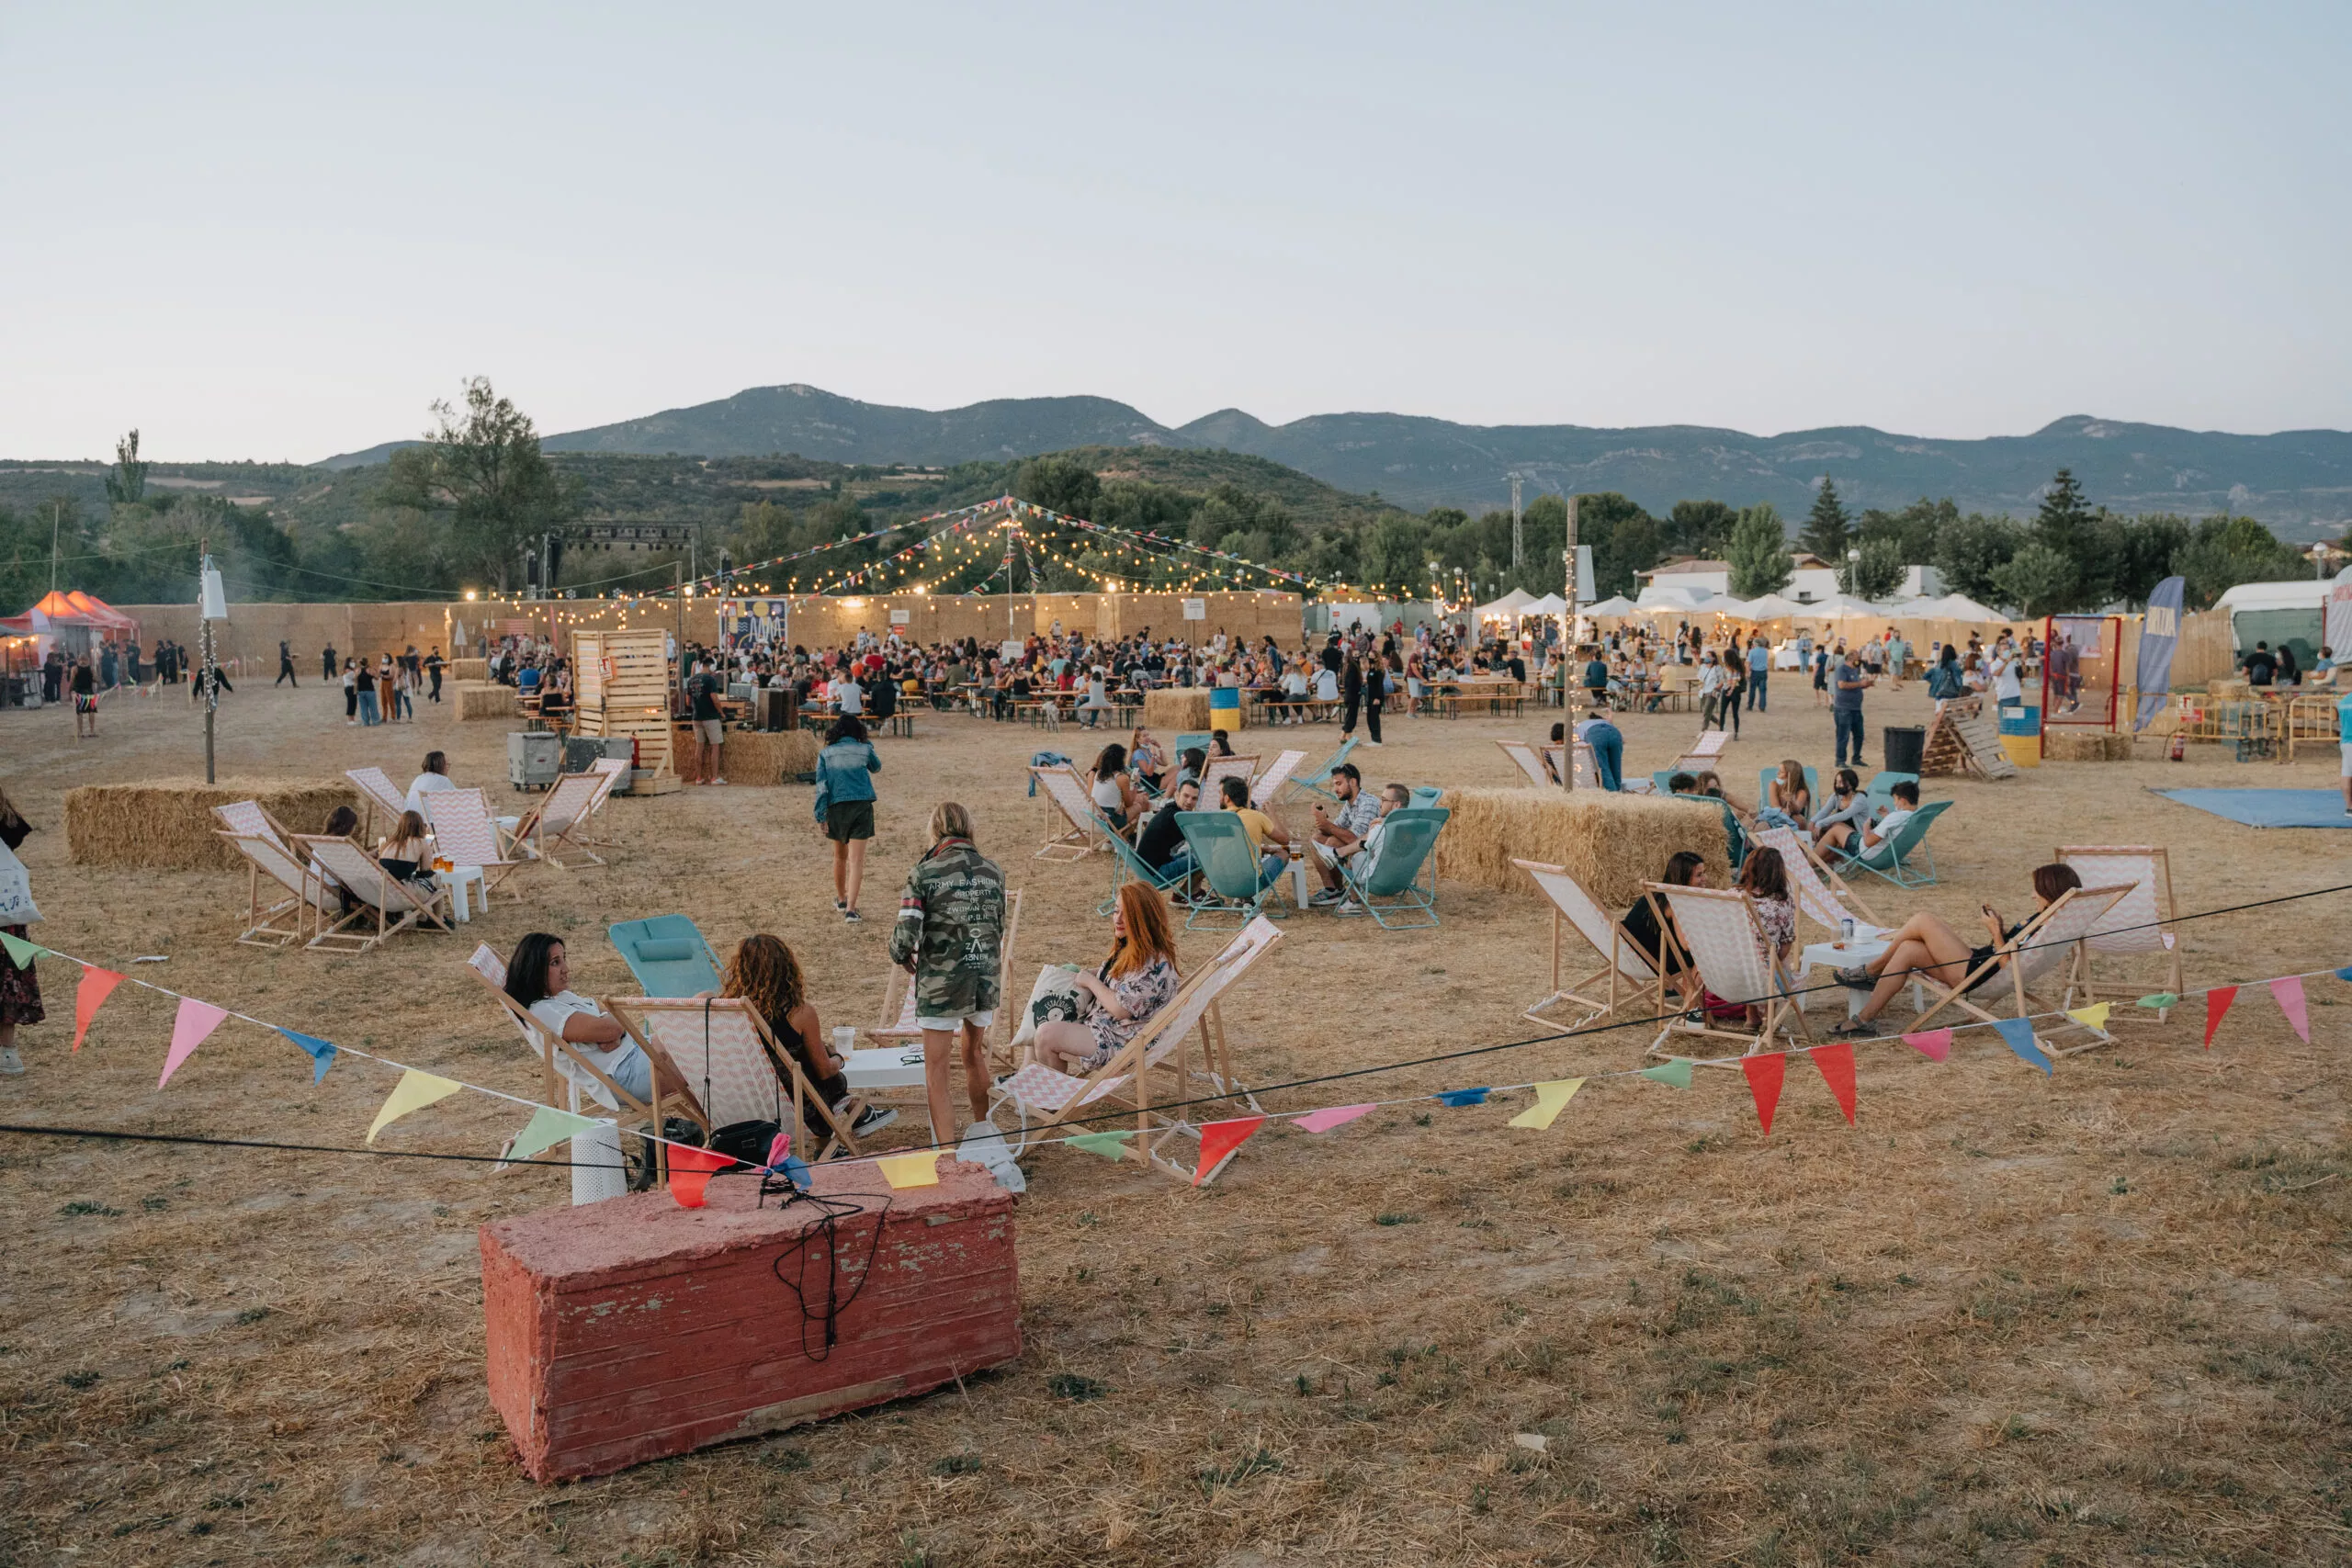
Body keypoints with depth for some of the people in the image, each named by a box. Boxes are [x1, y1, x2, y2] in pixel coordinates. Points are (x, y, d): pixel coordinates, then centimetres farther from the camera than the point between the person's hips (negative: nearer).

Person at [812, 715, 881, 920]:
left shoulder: (826, 754, 4)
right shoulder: (865, 750, 2)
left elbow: (821, 786, -3)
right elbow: (876, 768, 24)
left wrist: (821, 815, -3)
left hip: (836, 807, 2)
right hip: (861, 807, -2)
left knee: (840, 856, 22)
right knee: (856, 860, -4)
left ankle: (841, 899, 38)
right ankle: (850, 909, -14)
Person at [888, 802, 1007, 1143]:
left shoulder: (925, 872, -11)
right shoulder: (992, 871, 3)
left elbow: (905, 935, -15)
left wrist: (901, 956, 6)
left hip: (940, 983, -5)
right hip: (985, 979, 5)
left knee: (936, 1072, 4)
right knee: (975, 1055, 27)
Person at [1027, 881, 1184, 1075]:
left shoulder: (1154, 962, -25)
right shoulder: (1128, 948, 6)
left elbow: (1121, 1009, -26)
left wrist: (1091, 981, -13)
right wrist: (1085, 974, 3)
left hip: (1123, 1040, -11)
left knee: (1046, 1036, -17)